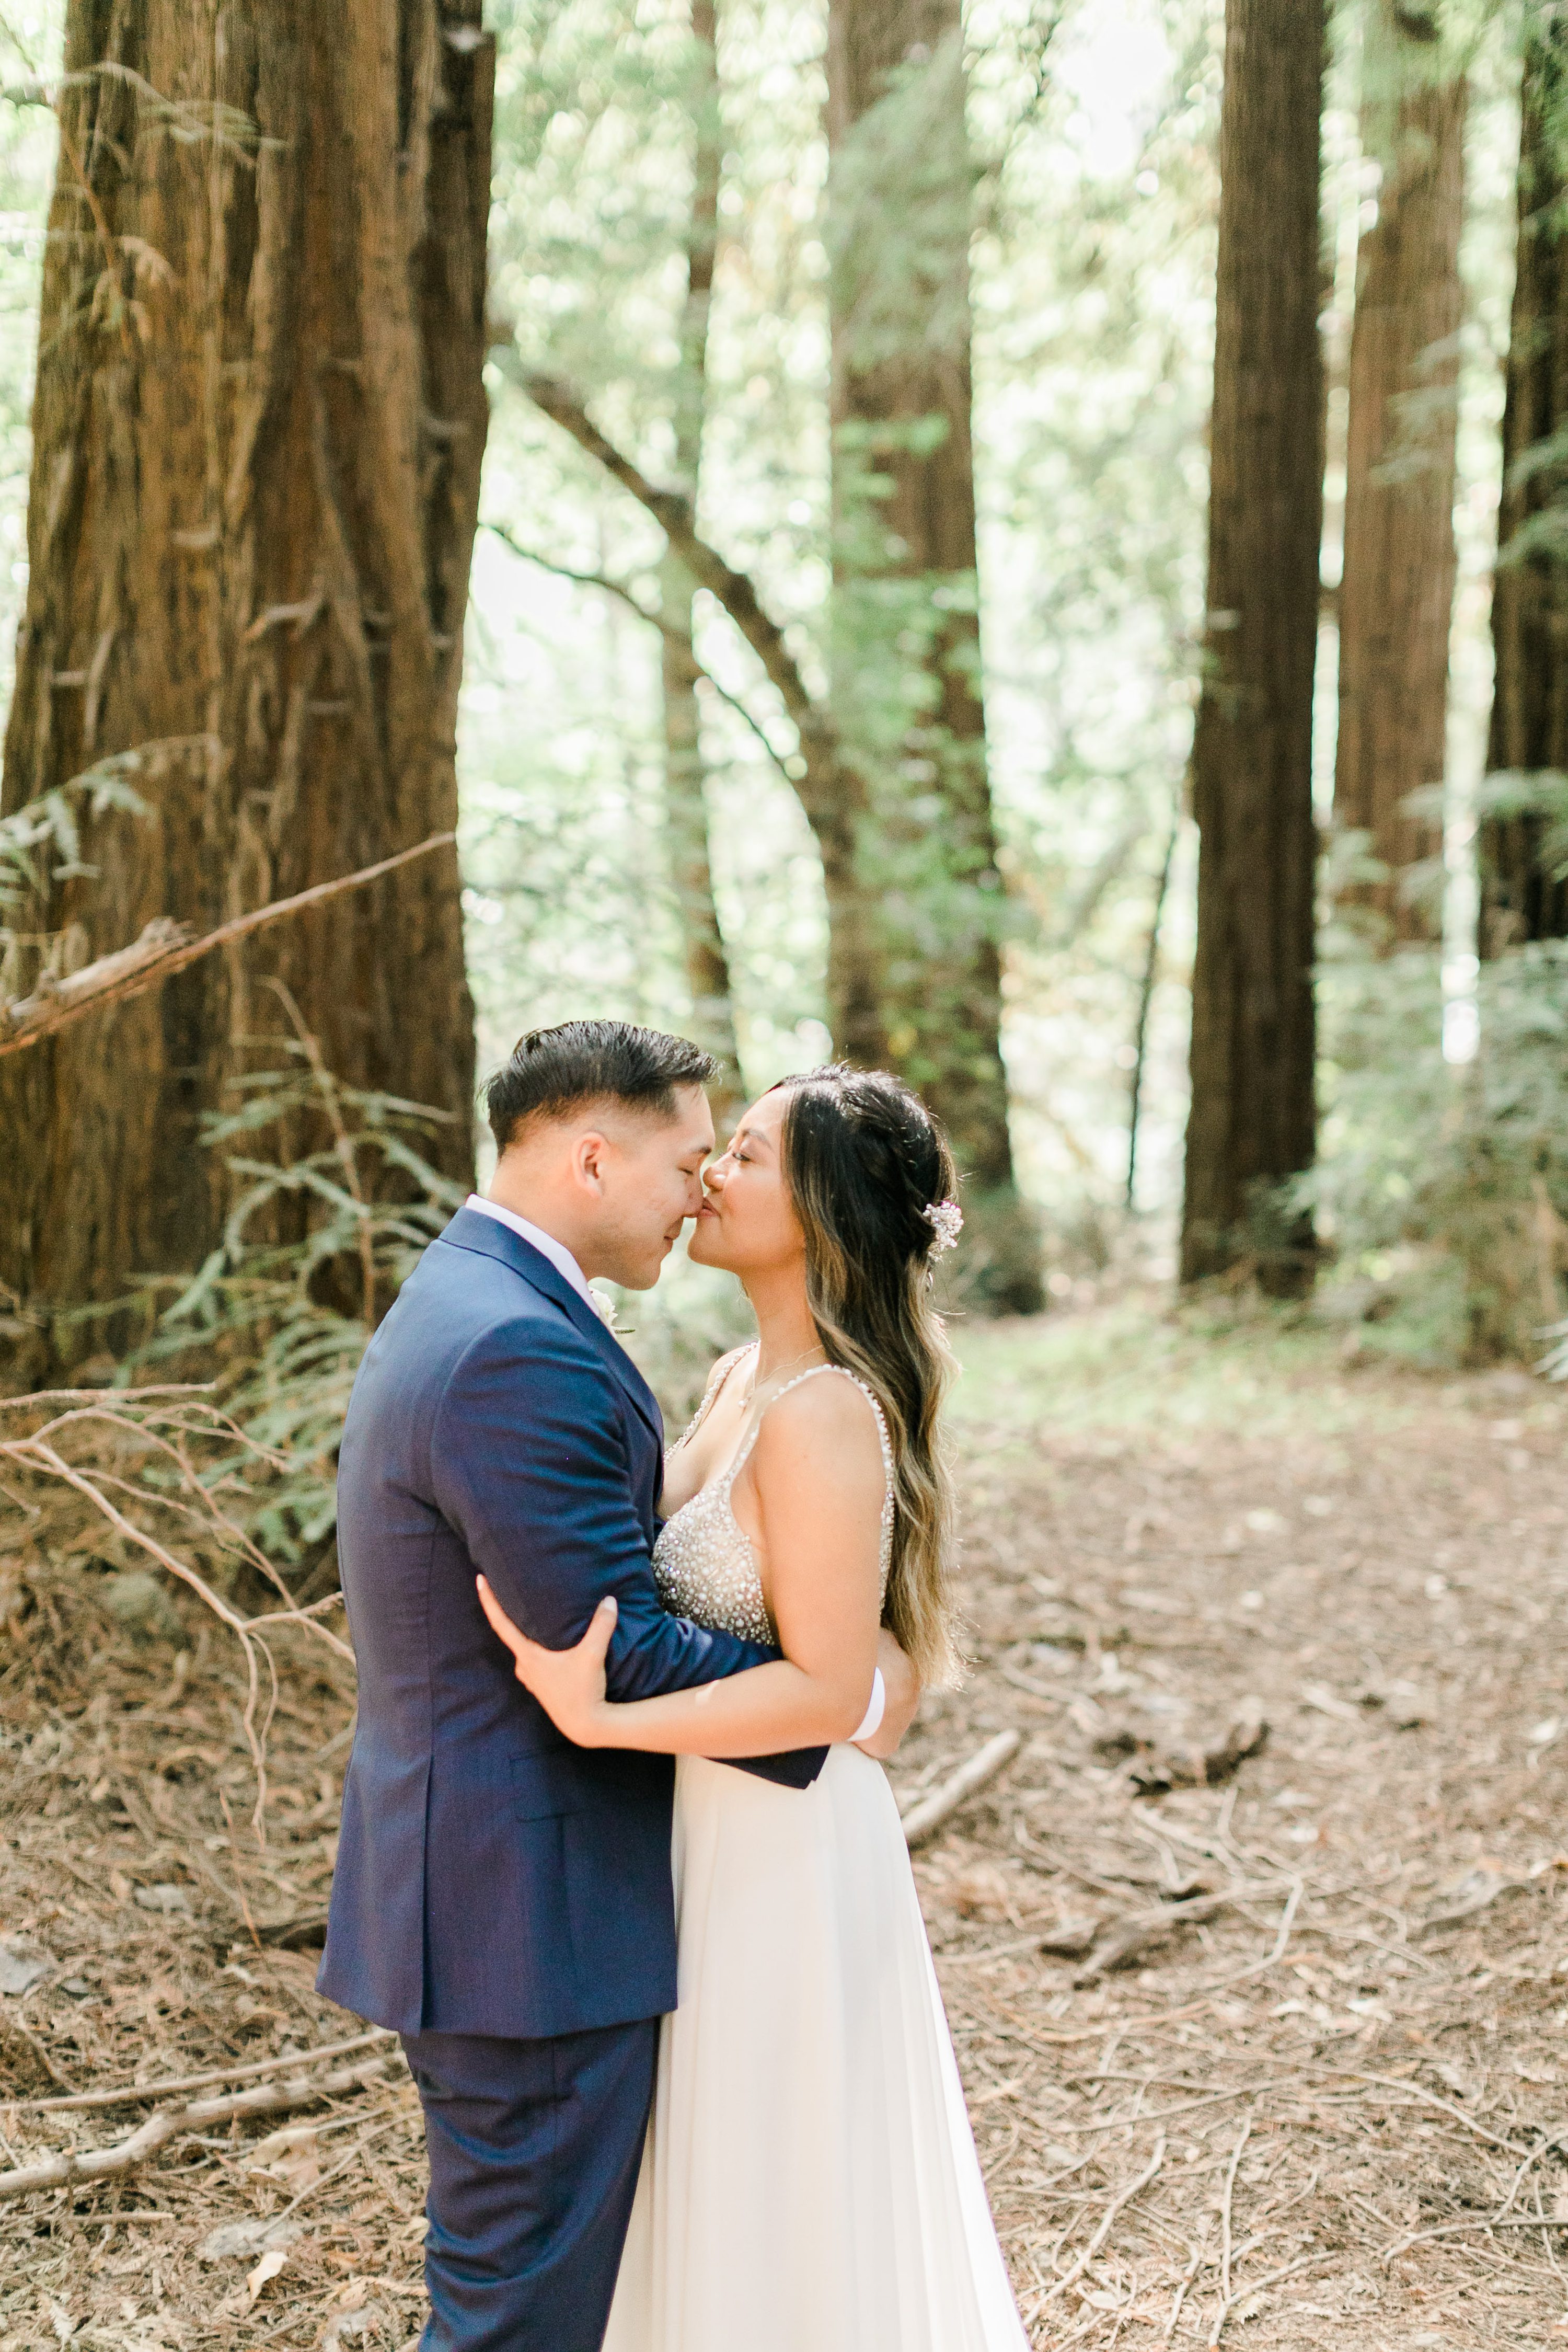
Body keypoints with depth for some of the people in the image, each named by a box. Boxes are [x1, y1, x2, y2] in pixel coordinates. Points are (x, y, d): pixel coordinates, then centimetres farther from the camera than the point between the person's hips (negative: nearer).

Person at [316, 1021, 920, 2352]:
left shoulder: (464, 1305, 12)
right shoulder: (521, 1354, -23)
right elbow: (617, 1661, -24)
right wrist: (851, 1701, -12)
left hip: (479, 1896, 11)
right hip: (530, 1918, -11)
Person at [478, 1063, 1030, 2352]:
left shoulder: (827, 1413, -23)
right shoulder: (741, 1379, 6)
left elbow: (825, 1689, -26)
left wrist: (599, 1722, -32)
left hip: (786, 1854, -9)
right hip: (720, 1829, 9)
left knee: (788, 2210, 8)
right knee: (731, 2198, 23)